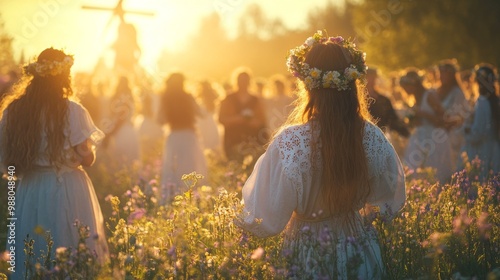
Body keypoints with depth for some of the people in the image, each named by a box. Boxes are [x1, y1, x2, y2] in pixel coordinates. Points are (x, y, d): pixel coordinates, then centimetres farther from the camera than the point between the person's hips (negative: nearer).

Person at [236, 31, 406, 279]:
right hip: (360, 254, 3)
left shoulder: (290, 142, -24)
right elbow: (391, 201, 4)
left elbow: (266, 220, -20)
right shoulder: (373, 137, -12)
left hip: (311, 257, -3)